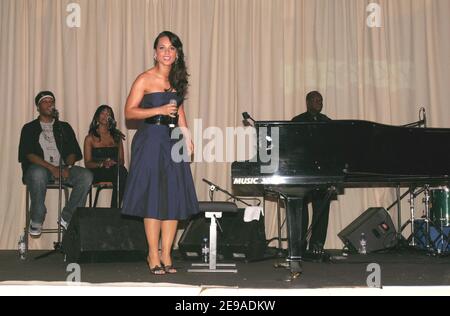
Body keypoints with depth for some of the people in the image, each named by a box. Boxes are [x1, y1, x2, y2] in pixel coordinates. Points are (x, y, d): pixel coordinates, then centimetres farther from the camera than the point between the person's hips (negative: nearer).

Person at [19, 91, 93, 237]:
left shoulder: (64, 127, 21)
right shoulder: (29, 128, 12)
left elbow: (72, 152, 12)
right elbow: (29, 154, -3)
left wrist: (67, 167, -12)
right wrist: (51, 168, -18)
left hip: (62, 168, 3)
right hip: (40, 168, -3)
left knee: (86, 176, -25)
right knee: (38, 174, -40)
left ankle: (67, 218, -14)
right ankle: (36, 221, -23)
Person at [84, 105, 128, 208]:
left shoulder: (116, 136, 23)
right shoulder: (90, 138, 13)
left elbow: (122, 160, 15)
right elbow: (87, 163, 4)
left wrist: (114, 163, -9)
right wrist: (102, 163, -16)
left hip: (115, 170, 3)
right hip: (97, 172, -3)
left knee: (122, 171, -36)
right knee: (121, 171, -36)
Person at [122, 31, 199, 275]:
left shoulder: (177, 80, 12)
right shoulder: (145, 80, -5)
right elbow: (129, 112, -9)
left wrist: (187, 137, 15)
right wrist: (159, 110, -17)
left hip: (173, 141, 6)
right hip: (150, 140, -6)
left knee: (175, 198, 4)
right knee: (153, 198, -3)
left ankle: (166, 253, 12)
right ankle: (153, 255, 7)